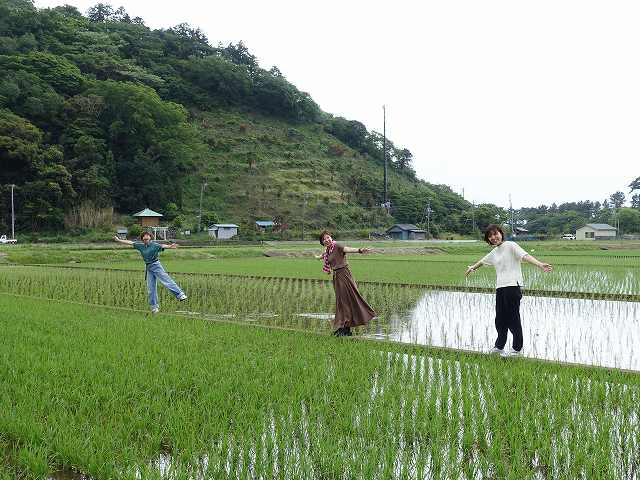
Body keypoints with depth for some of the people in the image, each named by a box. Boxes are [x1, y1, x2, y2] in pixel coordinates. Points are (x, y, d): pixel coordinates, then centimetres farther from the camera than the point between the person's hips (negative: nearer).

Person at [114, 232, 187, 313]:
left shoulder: (154, 245, -11)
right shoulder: (140, 245, 6)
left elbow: (162, 246, -27)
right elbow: (130, 242, 14)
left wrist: (170, 246, -48)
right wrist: (118, 240, 20)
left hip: (156, 265, -5)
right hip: (148, 268, 5)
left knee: (166, 280, -15)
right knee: (151, 288, 6)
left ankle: (180, 294, -16)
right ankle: (154, 306, 13)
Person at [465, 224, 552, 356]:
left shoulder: (511, 246, -4)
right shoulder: (494, 253, 18)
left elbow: (525, 256, -18)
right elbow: (482, 261, 39)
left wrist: (540, 265, -33)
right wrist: (472, 268, 56)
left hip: (512, 286, -7)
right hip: (500, 287, 7)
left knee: (513, 318, -3)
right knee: (500, 319, 10)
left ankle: (517, 348, 7)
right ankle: (499, 346, 25)